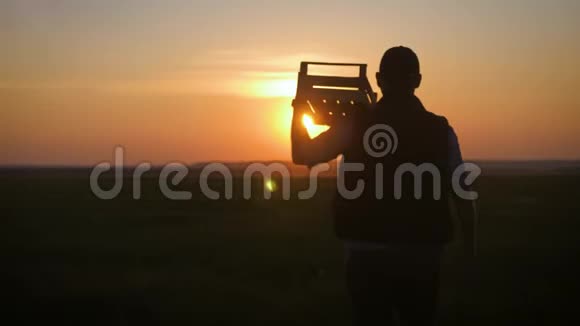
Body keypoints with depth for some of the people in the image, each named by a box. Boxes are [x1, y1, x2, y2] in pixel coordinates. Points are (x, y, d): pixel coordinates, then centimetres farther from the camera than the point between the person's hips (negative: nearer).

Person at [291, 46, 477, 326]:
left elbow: (303, 155, 0)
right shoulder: (440, 130, -1)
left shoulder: (355, 126, -5)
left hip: (367, 253, -1)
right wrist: (470, 250, 8)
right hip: (421, 254, 1)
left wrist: (298, 112, 14)